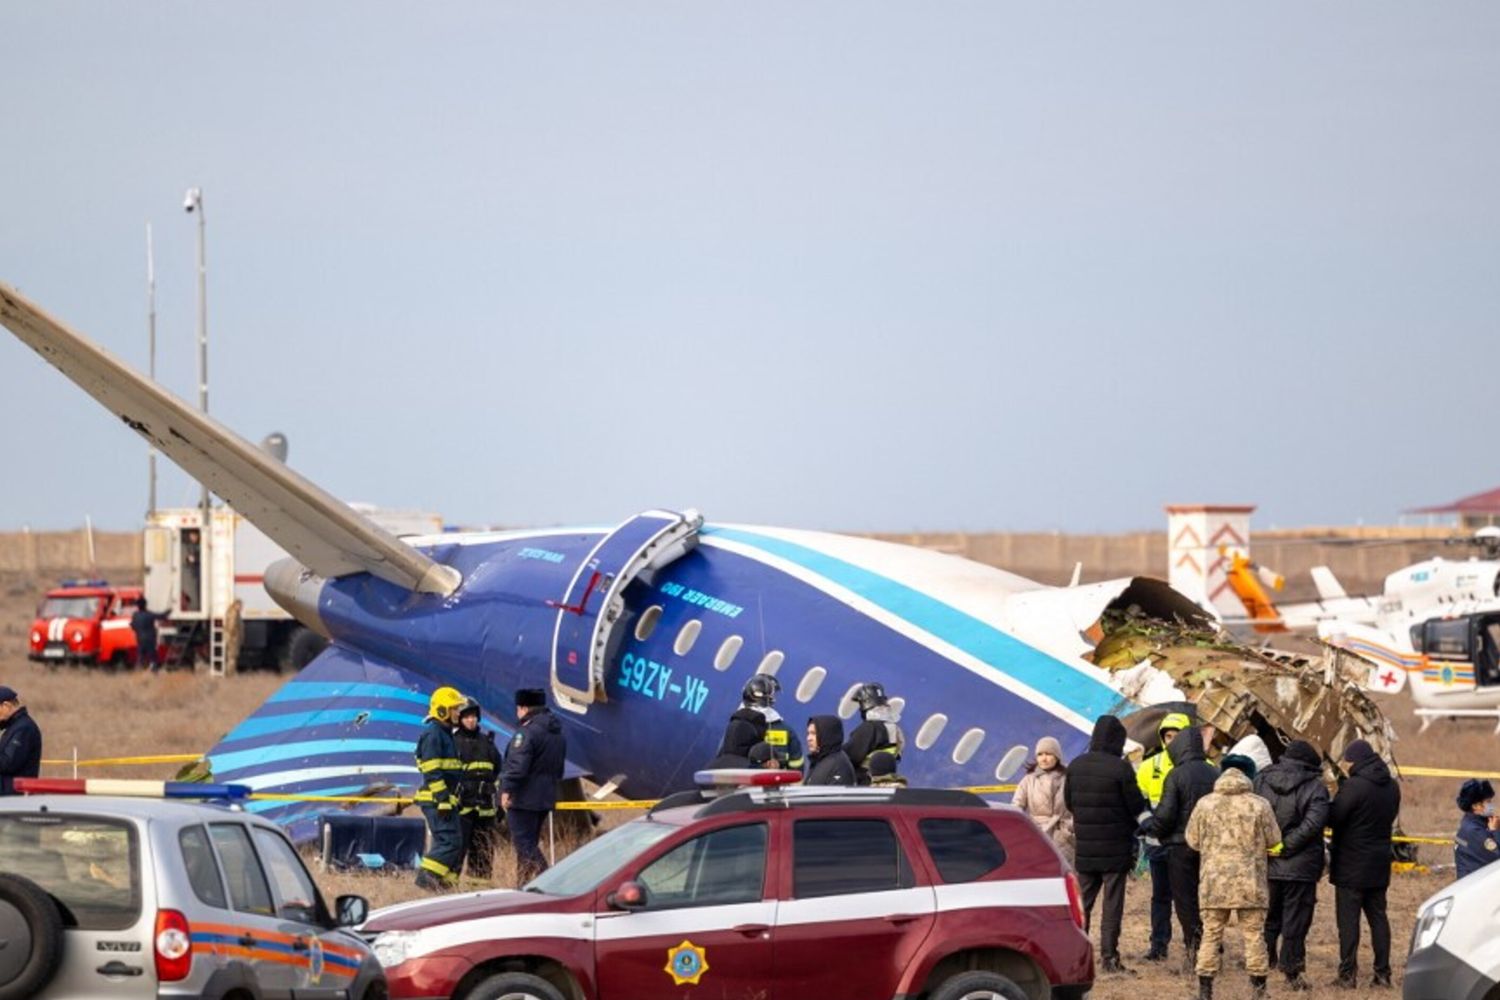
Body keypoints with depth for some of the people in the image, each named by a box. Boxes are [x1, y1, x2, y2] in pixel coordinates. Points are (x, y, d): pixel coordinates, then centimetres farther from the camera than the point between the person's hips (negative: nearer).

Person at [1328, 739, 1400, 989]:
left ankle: (1348, 974, -5)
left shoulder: (1354, 787, -18)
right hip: (1380, 865, 7)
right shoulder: (1392, 787, 6)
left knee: (1348, 919, -2)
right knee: (1378, 916, 13)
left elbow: (1332, 818, -16)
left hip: (1351, 865, -7)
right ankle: (1383, 972, 12)